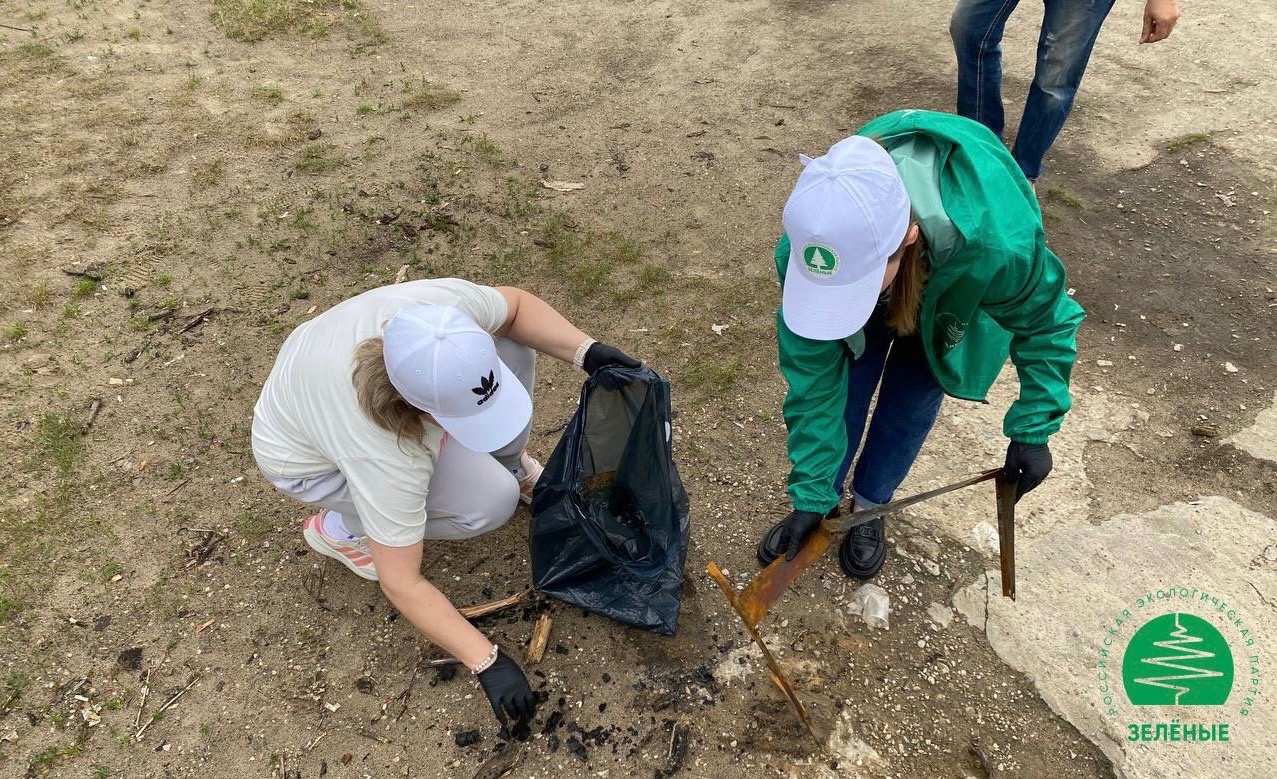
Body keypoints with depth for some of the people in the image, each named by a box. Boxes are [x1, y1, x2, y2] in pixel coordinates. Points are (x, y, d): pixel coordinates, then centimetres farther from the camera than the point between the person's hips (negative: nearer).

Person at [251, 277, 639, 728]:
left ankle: (510, 463, 7)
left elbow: (515, 304, -10)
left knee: (513, 340, -16)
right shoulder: (388, 456, -41)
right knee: (491, 501, -22)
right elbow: (400, 583, -32)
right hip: (306, 458, -5)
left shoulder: (450, 306, -32)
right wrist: (486, 662, -30)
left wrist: (587, 352, -23)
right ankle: (340, 528, -1)